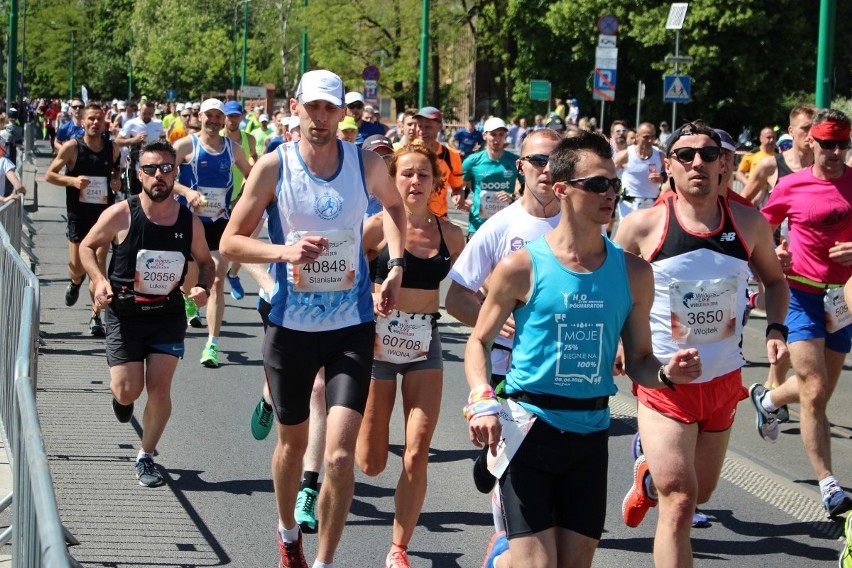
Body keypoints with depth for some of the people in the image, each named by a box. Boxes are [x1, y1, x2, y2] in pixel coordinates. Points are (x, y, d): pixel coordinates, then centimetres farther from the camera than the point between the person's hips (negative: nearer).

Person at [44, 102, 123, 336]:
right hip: (78, 215, -1)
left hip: (104, 214, 1)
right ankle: (75, 283, 45)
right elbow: (49, 175, -1)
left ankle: (96, 317, -2)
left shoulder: (113, 149, 2)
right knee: (77, 267, 7)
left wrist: (117, 182, 0)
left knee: (99, 265, -7)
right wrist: (72, 180, -18)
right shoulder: (72, 147, -7)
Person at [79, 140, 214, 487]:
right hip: (123, 315, -1)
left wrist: (204, 287, -10)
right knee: (129, 391, -5)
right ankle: (119, 395, 35)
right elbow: (88, 246, 1)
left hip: (168, 317, 2)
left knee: (159, 389, -4)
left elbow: (205, 262, 11)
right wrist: (99, 280, -16)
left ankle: (146, 457, 16)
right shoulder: (120, 215, -14)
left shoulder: (189, 222, -6)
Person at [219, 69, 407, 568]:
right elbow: (231, 242, -5)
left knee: (340, 456, -12)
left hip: (352, 325, 0)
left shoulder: (366, 164, -3)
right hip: (292, 325, 0)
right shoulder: (274, 166, -8)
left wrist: (396, 265, 6)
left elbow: (394, 203, 20)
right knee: (293, 442, 19)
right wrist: (285, 251, -22)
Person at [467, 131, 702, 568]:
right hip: (529, 427, -3)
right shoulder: (522, 267, -6)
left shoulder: (633, 273, 3)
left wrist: (667, 373, -14)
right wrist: (482, 401, -14)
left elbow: (638, 360, 8)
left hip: (590, 432, 4)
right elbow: (479, 341, 2)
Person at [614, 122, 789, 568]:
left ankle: (648, 476, 54)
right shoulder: (643, 225, -12)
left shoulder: (749, 223, -4)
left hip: (724, 379, 4)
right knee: (680, 500, -13)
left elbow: (774, 280, 14)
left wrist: (775, 329, -3)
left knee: (702, 492, 21)